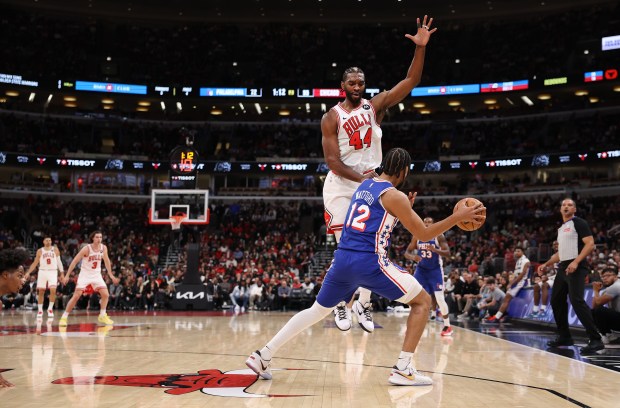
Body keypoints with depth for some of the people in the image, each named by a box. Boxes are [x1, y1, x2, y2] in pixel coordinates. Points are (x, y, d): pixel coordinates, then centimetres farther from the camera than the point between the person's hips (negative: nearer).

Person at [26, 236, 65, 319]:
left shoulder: (55, 249, 3)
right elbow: (35, 263, 9)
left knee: (53, 290, -15)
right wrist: (28, 272, -1)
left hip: (53, 272, -1)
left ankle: (50, 309, 1)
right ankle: (40, 310, 14)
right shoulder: (40, 251, 5)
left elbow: (59, 261, 5)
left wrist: (62, 273, -1)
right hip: (42, 272, 1)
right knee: (40, 291, 3)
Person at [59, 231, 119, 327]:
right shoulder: (87, 249, -19)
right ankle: (64, 317, -1)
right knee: (76, 296, -10)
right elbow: (75, 261, -15)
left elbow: (107, 261, 11)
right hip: (85, 275, -4)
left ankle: (102, 316, 9)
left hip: (96, 275, 4)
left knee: (105, 294, -6)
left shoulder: (104, 248, -5)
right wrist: (67, 275, -17)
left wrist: (111, 275, 13)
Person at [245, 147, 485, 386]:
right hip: (370, 262, -7)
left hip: (343, 259, 7)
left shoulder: (363, 185, 17)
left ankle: (263, 356, 15)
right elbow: (424, 234, -1)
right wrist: (459, 217, 3)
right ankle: (403, 369, -3)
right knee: (422, 301, 7)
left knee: (317, 310, 22)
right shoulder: (394, 196, -5)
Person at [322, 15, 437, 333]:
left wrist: (421, 47, -17)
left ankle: (363, 303, 16)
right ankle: (341, 304, 11)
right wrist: (362, 178, -23)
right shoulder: (331, 118, -3)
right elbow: (333, 161, -10)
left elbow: (411, 82, -5)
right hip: (341, 188, -3)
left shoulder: (375, 106, 5)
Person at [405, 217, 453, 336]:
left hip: (435, 270, -3)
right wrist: (413, 257, -23)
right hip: (421, 269, 3)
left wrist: (435, 250, -36)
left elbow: (448, 253, -18)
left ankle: (447, 326, 3)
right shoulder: (417, 236, -2)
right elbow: (407, 252, 1)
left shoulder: (439, 236, -12)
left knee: (439, 298, -10)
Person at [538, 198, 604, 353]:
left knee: (577, 301, -21)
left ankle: (595, 340, -20)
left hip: (576, 268, -9)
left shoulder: (579, 223, -5)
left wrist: (576, 262, -24)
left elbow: (590, 244, -15)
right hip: (563, 268, 9)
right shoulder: (561, 228, 20)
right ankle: (564, 337, 23)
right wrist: (546, 264, 22)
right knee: (556, 301, 12)